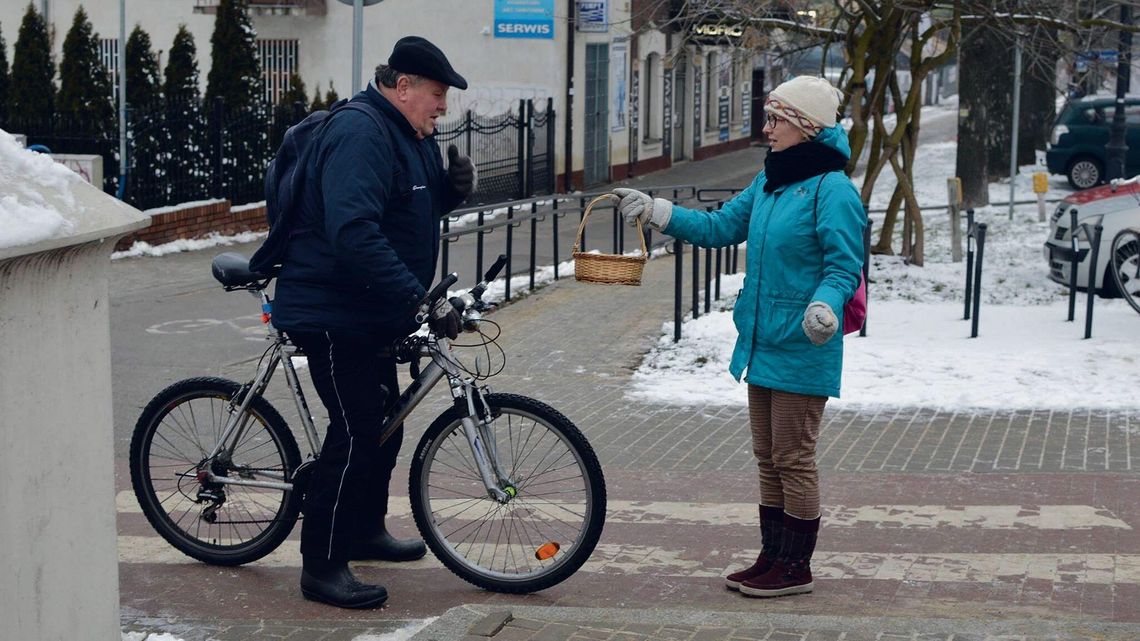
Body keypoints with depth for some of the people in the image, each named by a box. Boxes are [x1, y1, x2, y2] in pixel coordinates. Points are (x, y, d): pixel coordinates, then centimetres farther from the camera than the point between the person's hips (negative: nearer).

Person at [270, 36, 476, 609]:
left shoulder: (409, 135, 12)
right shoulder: (360, 134, -22)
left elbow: (418, 208, 22)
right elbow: (355, 234, -33)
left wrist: (454, 187, -2)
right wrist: (421, 301, -37)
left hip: (372, 314, 11)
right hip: (331, 313, -11)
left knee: (383, 423, 19)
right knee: (357, 432, -12)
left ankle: (366, 530, 38)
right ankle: (322, 567, -5)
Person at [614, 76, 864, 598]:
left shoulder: (832, 190, -15)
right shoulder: (768, 182, 12)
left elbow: (844, 267, -18)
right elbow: (719, 228, 17)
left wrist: (825, 305, -37)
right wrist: (653, 211, 11)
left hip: (802, 350, -9)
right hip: (762, 344, 9)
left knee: (793, 459, -1)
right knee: (768, 459, 15)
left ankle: (796, 566, 9)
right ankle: (772, 556, 24)